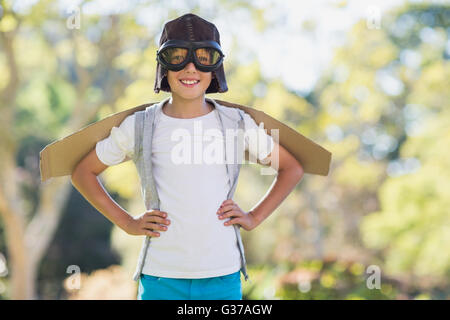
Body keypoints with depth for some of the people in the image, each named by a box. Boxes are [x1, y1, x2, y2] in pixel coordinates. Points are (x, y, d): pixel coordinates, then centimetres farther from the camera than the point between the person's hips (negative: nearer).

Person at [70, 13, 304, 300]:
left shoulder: (237, 124, 4)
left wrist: (254, 218, 5)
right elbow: (83, 172, 13)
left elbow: (292, 168, 16)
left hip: (223, 276, 1)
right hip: (160, 277, -1)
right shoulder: (139, 127, 1)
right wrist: (127, 222, 3)